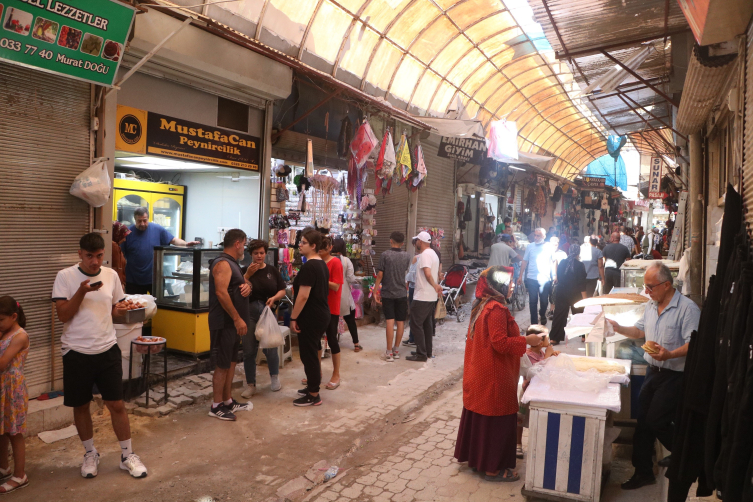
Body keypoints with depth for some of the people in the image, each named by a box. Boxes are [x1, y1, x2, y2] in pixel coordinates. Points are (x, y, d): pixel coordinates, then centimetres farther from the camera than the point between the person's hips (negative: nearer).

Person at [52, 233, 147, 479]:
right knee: (81, 405, 13)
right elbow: (63, 315, -10)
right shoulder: (65, 276, -7)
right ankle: (90, 454, 33)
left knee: (116, 404, 5)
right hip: (76, 353, -1)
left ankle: (127, 455, 18)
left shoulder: (111, 275, 1)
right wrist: (82, 291, -23)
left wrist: (120, 310, -11)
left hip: (107, 350, 1)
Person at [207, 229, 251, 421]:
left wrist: (247, 285, 0)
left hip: (233, 322, 10)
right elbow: (221, 292, -26)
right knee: (222, 365, -2)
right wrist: (237, 319, -25)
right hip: (224, 323, -10)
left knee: (231, 362, 16)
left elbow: (241, 283, 26)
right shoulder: (223, 263, -16)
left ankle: (228, 401, 26)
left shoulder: (233, 263, 16)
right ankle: (216, 406, 9)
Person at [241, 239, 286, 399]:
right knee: (249, 350, 3)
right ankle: (250, 384, 18)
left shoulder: (272, 271, 5)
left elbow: (282, 290, 5)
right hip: (249, 313, 0)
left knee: (270, 348, 2)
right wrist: (248, 274, -15)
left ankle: (275, 376, 29)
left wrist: (274, 298, -14)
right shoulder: (245, 271, 2)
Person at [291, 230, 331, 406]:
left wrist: (293, 317, -18)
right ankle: (313, 387, 30)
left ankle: (313, 395, 7)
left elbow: (303, 296, -24)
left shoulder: (308, 267, -20)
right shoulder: (322, 264, 11)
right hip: (322, 314, 10)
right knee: (314, 351, 19)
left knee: (308, 354, -1)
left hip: (310, 317, -10)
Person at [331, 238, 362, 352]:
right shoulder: (346, 260, -8)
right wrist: (356, 280, 11)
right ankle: (356, 344, 14)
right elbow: (351, 278, -9)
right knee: (350, 319, 10)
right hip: (344, 295, -1)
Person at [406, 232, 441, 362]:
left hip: (422, 297, -10)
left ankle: (421, 354, -2)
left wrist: (435, 285, -20)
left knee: (416, 324, -4)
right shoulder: (434, 254, 15)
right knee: (427, 323, 15)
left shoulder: (424, 255, -16)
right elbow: (437, 274, 18)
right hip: (432, 296, 10)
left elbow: (428, 274, -27)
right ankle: (427, 351, 22)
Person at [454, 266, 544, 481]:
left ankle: (475, 456, 34)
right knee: (495, 420, 3)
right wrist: (526, 340, -16)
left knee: (479, 417, 20)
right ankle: (493, 468, 15)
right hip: (494, 377, -10)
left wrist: (520, 342, 18)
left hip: (479, 373, 10)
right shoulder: (496, 309, -22)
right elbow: (500, 343, -25)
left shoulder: (482, 306, 8)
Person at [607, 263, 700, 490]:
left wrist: (670, 354, -36)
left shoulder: (687, 308, -17)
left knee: (656, 421, -5)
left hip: (674, 376, -7)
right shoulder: (651, 305, 10)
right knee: (643, 421, 8)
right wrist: (618, 328, 6)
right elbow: (640, 330, 22)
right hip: (653, 371, 8)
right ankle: (643, 472, 20)